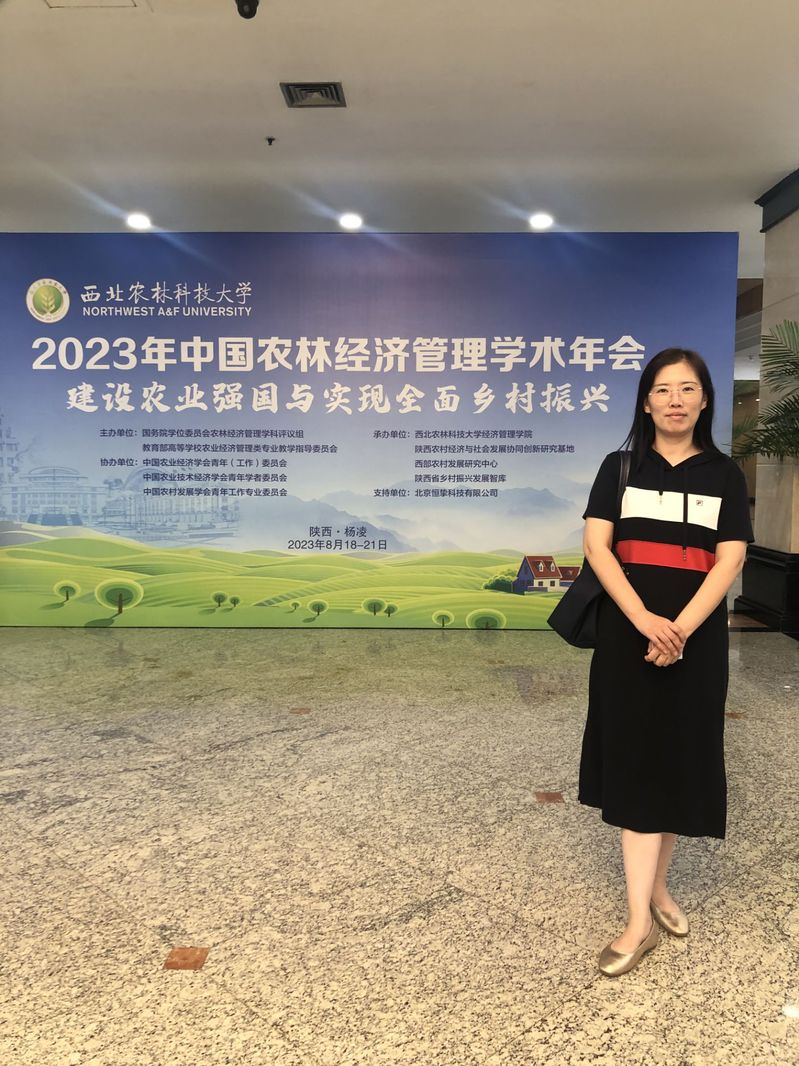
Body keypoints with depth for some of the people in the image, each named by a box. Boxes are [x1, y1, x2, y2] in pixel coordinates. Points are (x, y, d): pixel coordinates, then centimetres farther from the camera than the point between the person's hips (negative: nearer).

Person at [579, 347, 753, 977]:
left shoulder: (724, 474, 5)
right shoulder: (620, 467, 3)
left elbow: (730, 560, -4)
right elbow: (596, 545, -6)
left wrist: (680, 628, -18)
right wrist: (644, 619, -20)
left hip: (696, 638, 1)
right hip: (629, 634, -1)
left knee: (681, 762, 9)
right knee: (637, 764, -1)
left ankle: (657, 886, 29)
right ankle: (641, 920, 5)